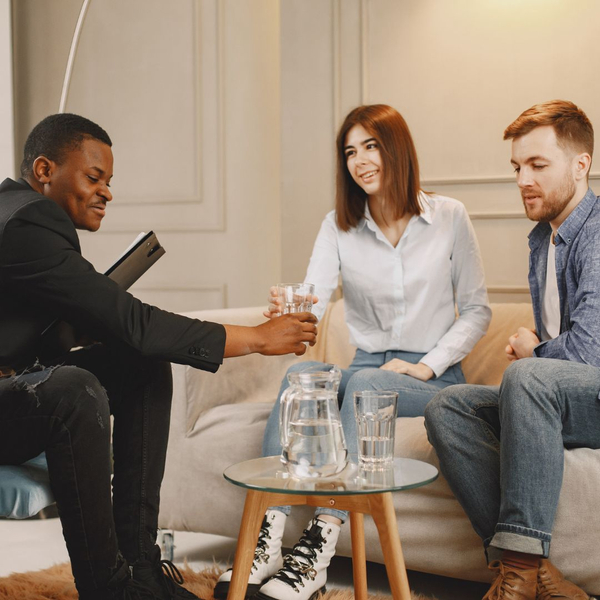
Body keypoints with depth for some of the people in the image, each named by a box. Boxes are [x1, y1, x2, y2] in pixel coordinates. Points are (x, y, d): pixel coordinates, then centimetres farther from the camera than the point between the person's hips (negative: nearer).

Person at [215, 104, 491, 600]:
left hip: (434, 378, -2)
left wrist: (427, 365, -10)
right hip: (367, 368, 3)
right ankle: (268, 538, -35)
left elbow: (476, 309, 2)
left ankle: (319, 550, -38)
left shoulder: (449, 217, 1)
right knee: (300, 373, -29)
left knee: (363, 383, -34)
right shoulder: (339, 226, 6)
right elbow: (312, 303, -9)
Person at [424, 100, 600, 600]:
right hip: (556, 401, 9)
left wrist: (531, 351, -4)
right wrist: (527, 348, 5)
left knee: (529, 377, -36)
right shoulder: (543, 238, 16)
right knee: (447, 408, -11)